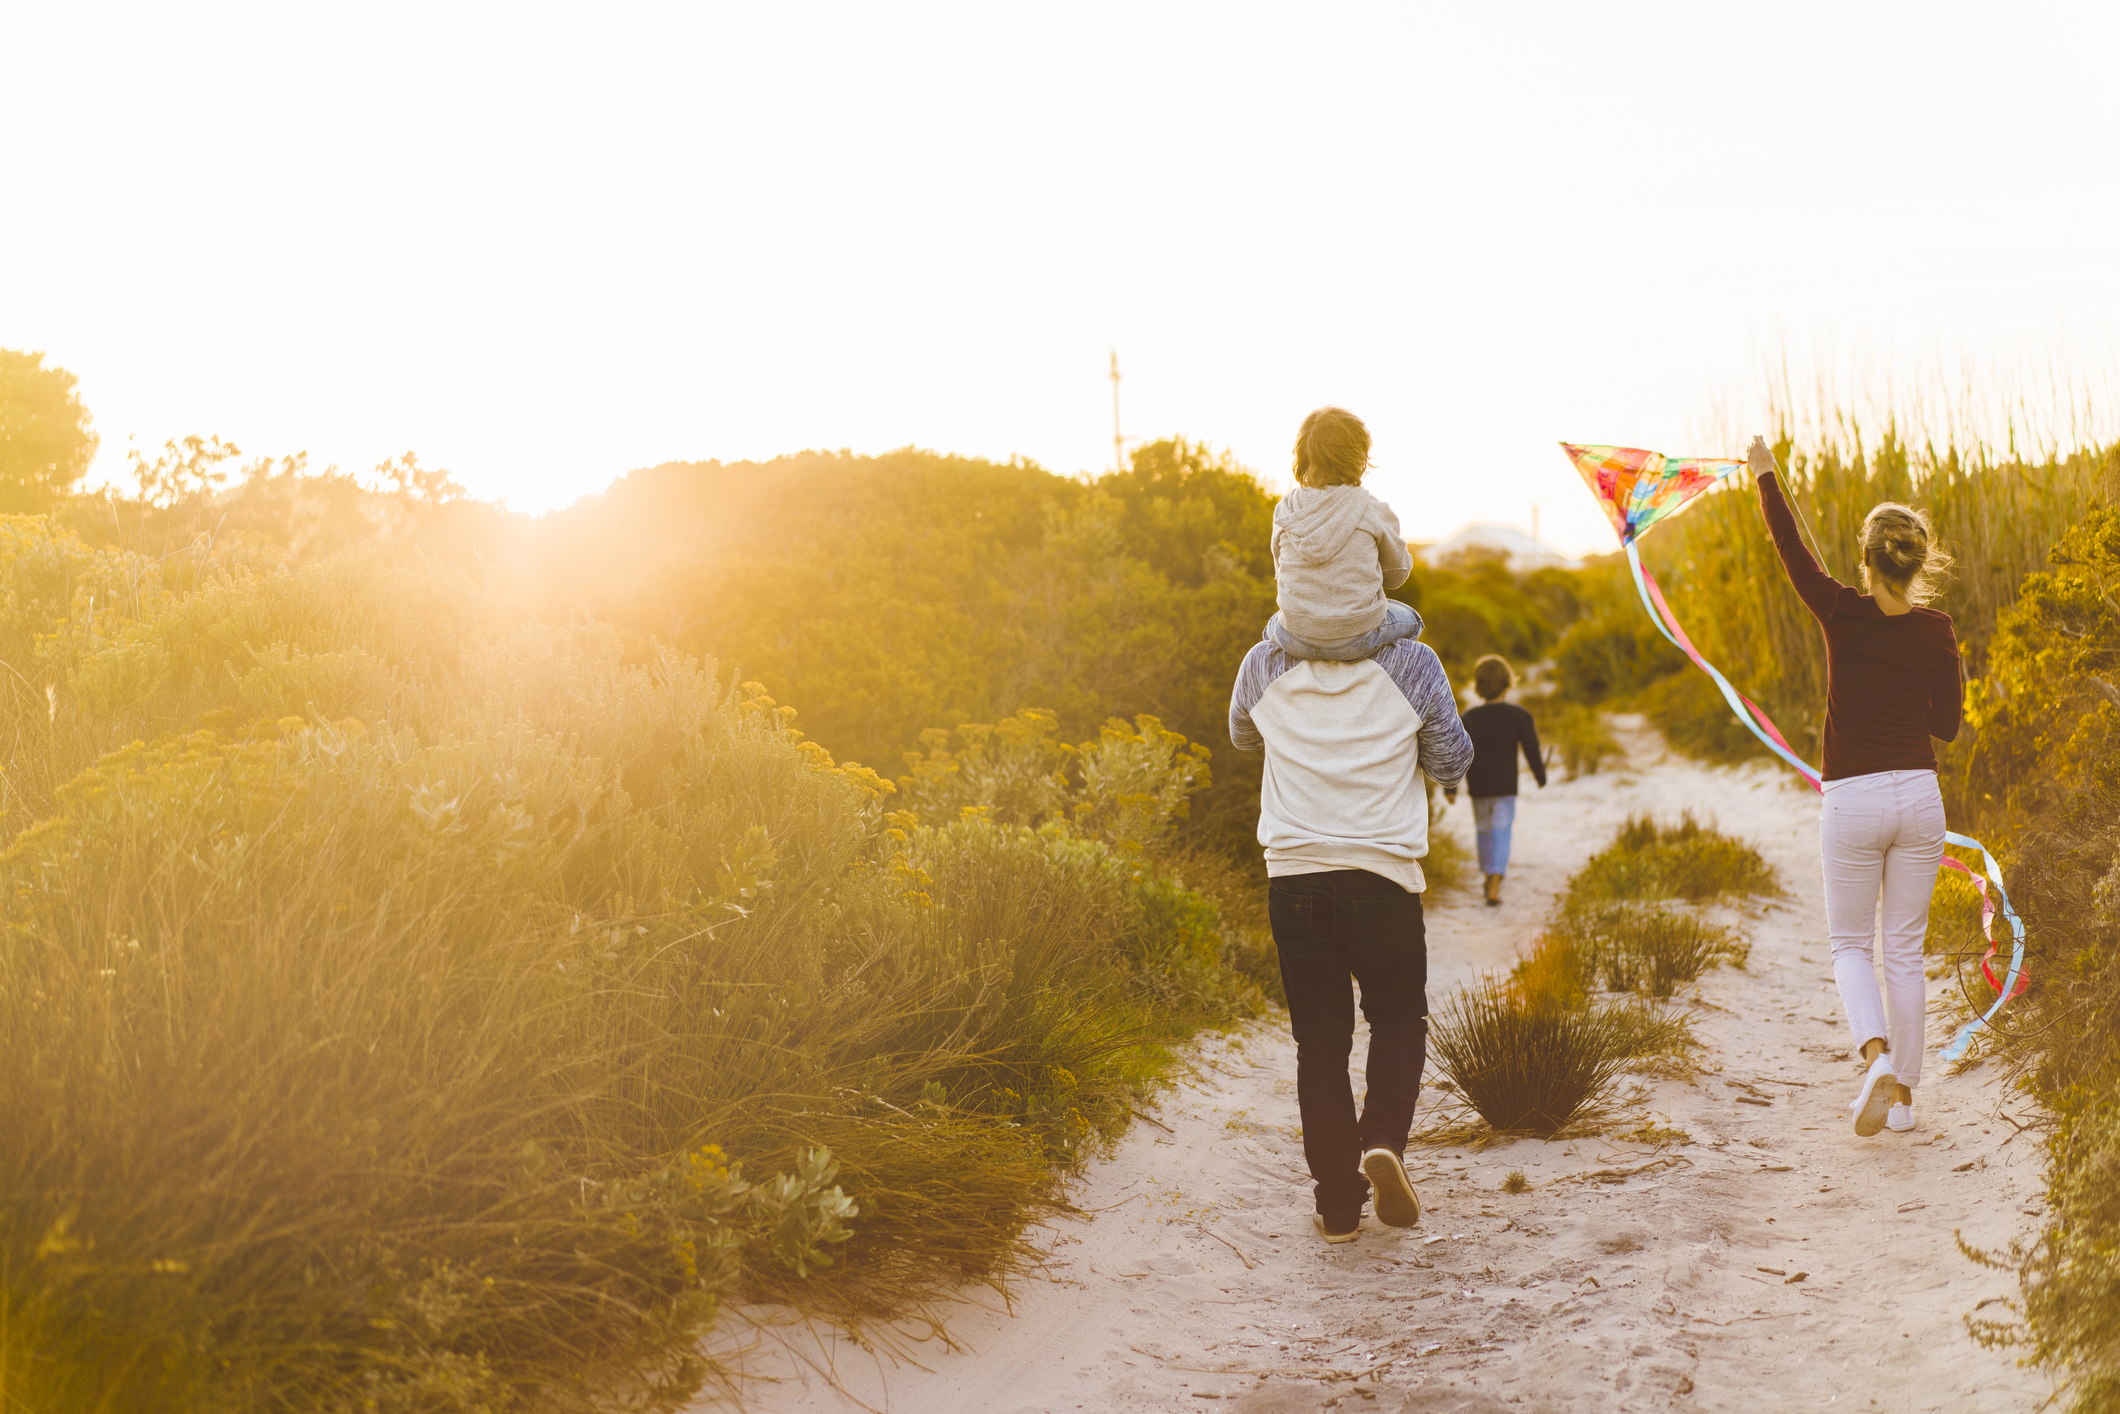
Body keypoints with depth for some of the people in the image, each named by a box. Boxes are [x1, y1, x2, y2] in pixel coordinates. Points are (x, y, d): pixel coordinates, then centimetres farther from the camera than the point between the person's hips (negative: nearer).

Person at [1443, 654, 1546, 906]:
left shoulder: (1469, 718, -3)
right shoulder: (1518, 715, -5)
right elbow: (1531, 749, -2)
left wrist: (1450, 787, -1)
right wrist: (1540, 775, 14)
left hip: (1478, 787, 2)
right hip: (1505, 786, -2)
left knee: (1484, 831, 18)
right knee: (1501, 834, -3)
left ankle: (1490, 879, 29)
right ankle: (1494, 887, -16)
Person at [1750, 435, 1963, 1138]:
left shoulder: (1843, 614, -10)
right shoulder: (1937, 631, -1)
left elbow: (1790, 547, 5)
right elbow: (1947, 723, 8)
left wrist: (1766, 474, 18)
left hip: (1852, 801, -3)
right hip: (1919, 795, 3)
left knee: (1850, 943, 11)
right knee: (1905, 950, 12)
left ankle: (1878, 1056, -15)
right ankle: (1901, 1092, 16)